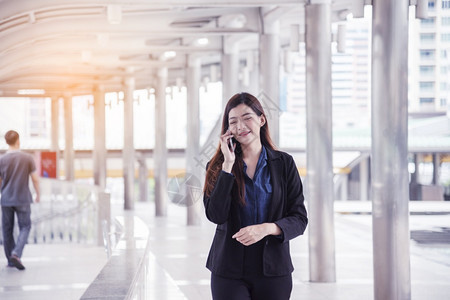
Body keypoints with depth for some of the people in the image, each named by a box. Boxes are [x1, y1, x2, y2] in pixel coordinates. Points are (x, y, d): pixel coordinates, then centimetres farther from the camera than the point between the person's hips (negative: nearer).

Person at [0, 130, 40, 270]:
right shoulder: (28, 158, -7)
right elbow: (35, 179, -3)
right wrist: (38, 194, 12)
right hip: (23, 200, -1)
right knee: (25, 228, 7)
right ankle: (16, 254, -13)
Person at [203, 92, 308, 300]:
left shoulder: (284, 163, 3)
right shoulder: (217, 166, 3)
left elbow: (300, 219, 0)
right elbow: (215, 216, -12)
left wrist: (266, 228, -18)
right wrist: (228, 165, -11)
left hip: (273, 271, 1)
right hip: (229, 271, 0)